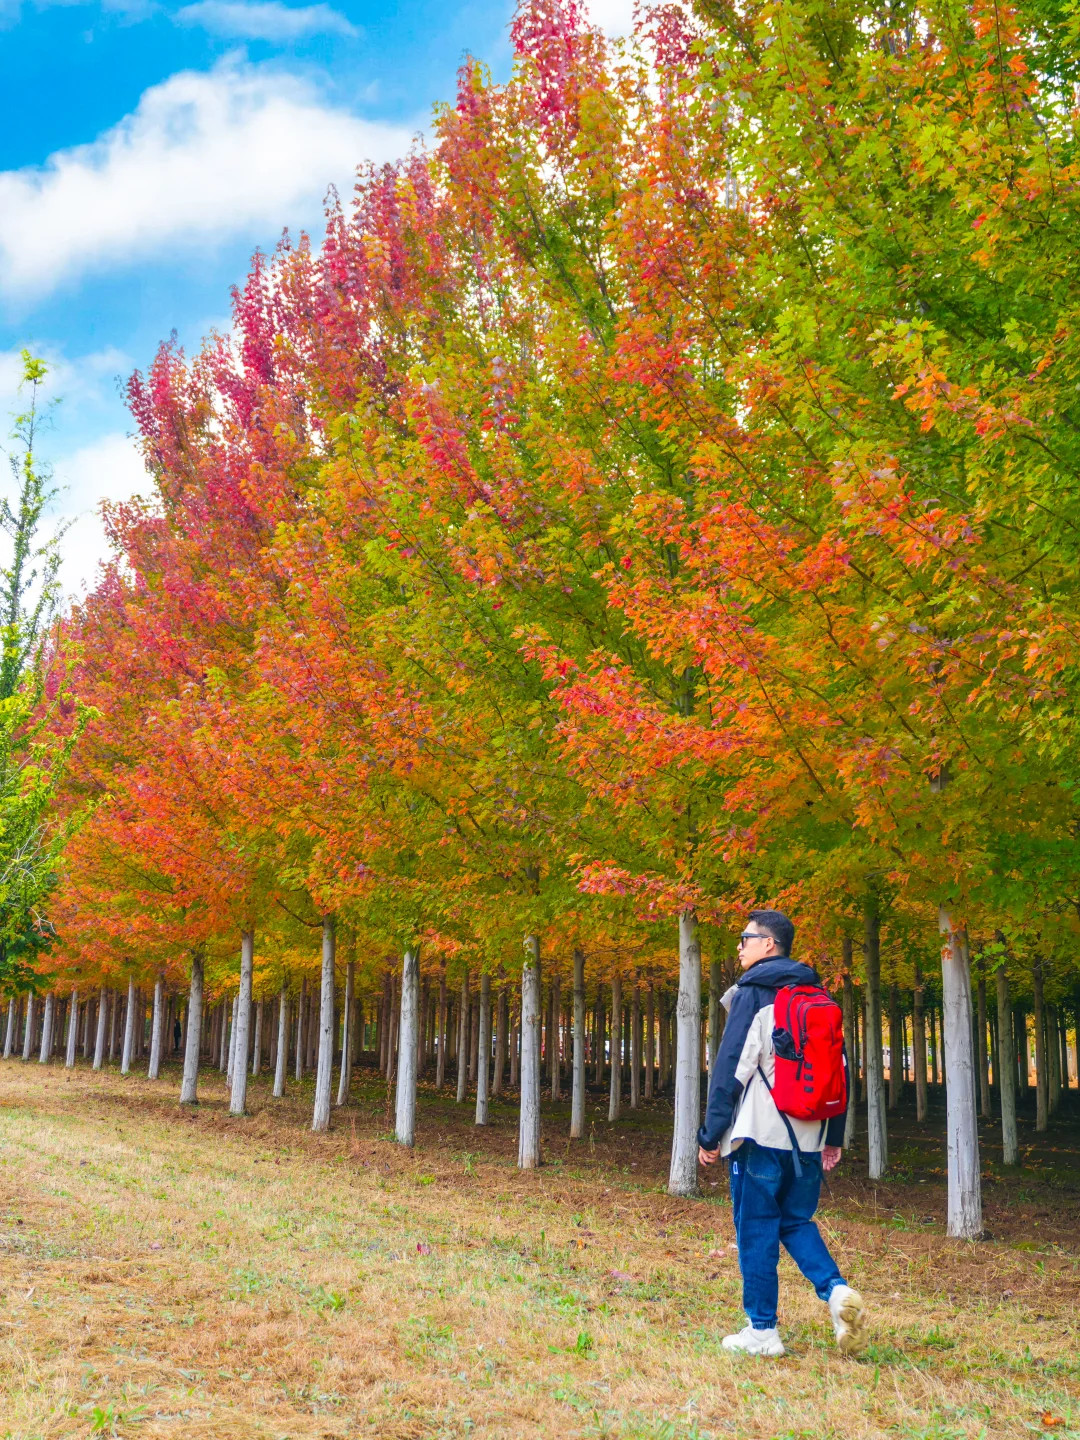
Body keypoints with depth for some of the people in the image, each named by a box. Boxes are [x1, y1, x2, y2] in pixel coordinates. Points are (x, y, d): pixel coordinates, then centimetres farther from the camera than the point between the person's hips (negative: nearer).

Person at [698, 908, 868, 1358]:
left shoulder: (751, 993, -7)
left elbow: (731, 1066, -12)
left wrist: (711, 1134, -8)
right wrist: (834, 1137, 18)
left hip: (760, 1134, -6)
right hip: (808, 1137, 6)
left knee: (756, 1229, 3)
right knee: (796, 1221, 17)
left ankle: (762, 1331, 6)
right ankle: (836, 1291, -5)